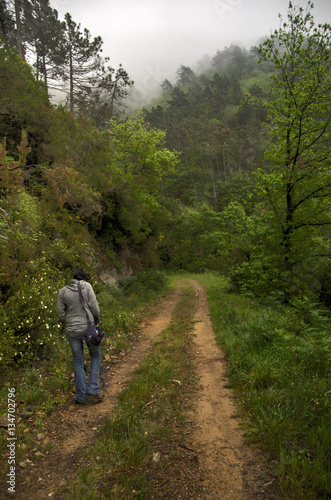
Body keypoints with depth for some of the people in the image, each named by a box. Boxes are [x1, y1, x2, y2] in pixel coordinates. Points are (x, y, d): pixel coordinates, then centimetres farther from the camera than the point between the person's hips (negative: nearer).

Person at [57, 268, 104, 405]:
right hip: (88, 327, -2)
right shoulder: (87, 286, -4)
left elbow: (61, 315, 2)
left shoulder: (62, 291, 2)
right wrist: (97, 320, 10)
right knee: (96, 357, 20)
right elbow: (94, 307, -8)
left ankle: (81, 397, 21)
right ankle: (93, 391, 14)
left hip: (72, 330, 2)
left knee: (78, 363, 15)